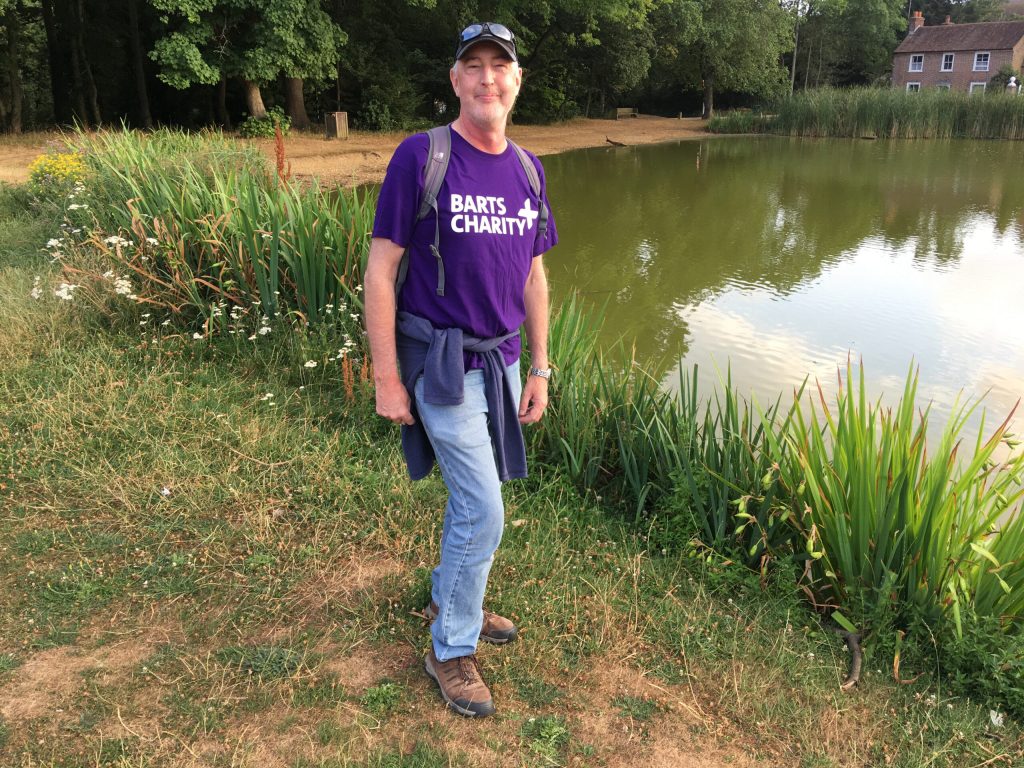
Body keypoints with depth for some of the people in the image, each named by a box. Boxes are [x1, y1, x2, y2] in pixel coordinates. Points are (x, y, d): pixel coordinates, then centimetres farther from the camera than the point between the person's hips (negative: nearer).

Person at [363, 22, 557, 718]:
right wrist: (387, 378, -13)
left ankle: (449, 600, 43)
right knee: (484, 515, -4)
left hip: (501, 361, 6)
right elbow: (381, 270, -12)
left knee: (473, 499, 19)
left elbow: (533, 276, 11)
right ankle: (452, 649, 18)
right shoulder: (420, 156, -13)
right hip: (444, 365, -6)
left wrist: (539, 370, 11)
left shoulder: (528, 168, 6)